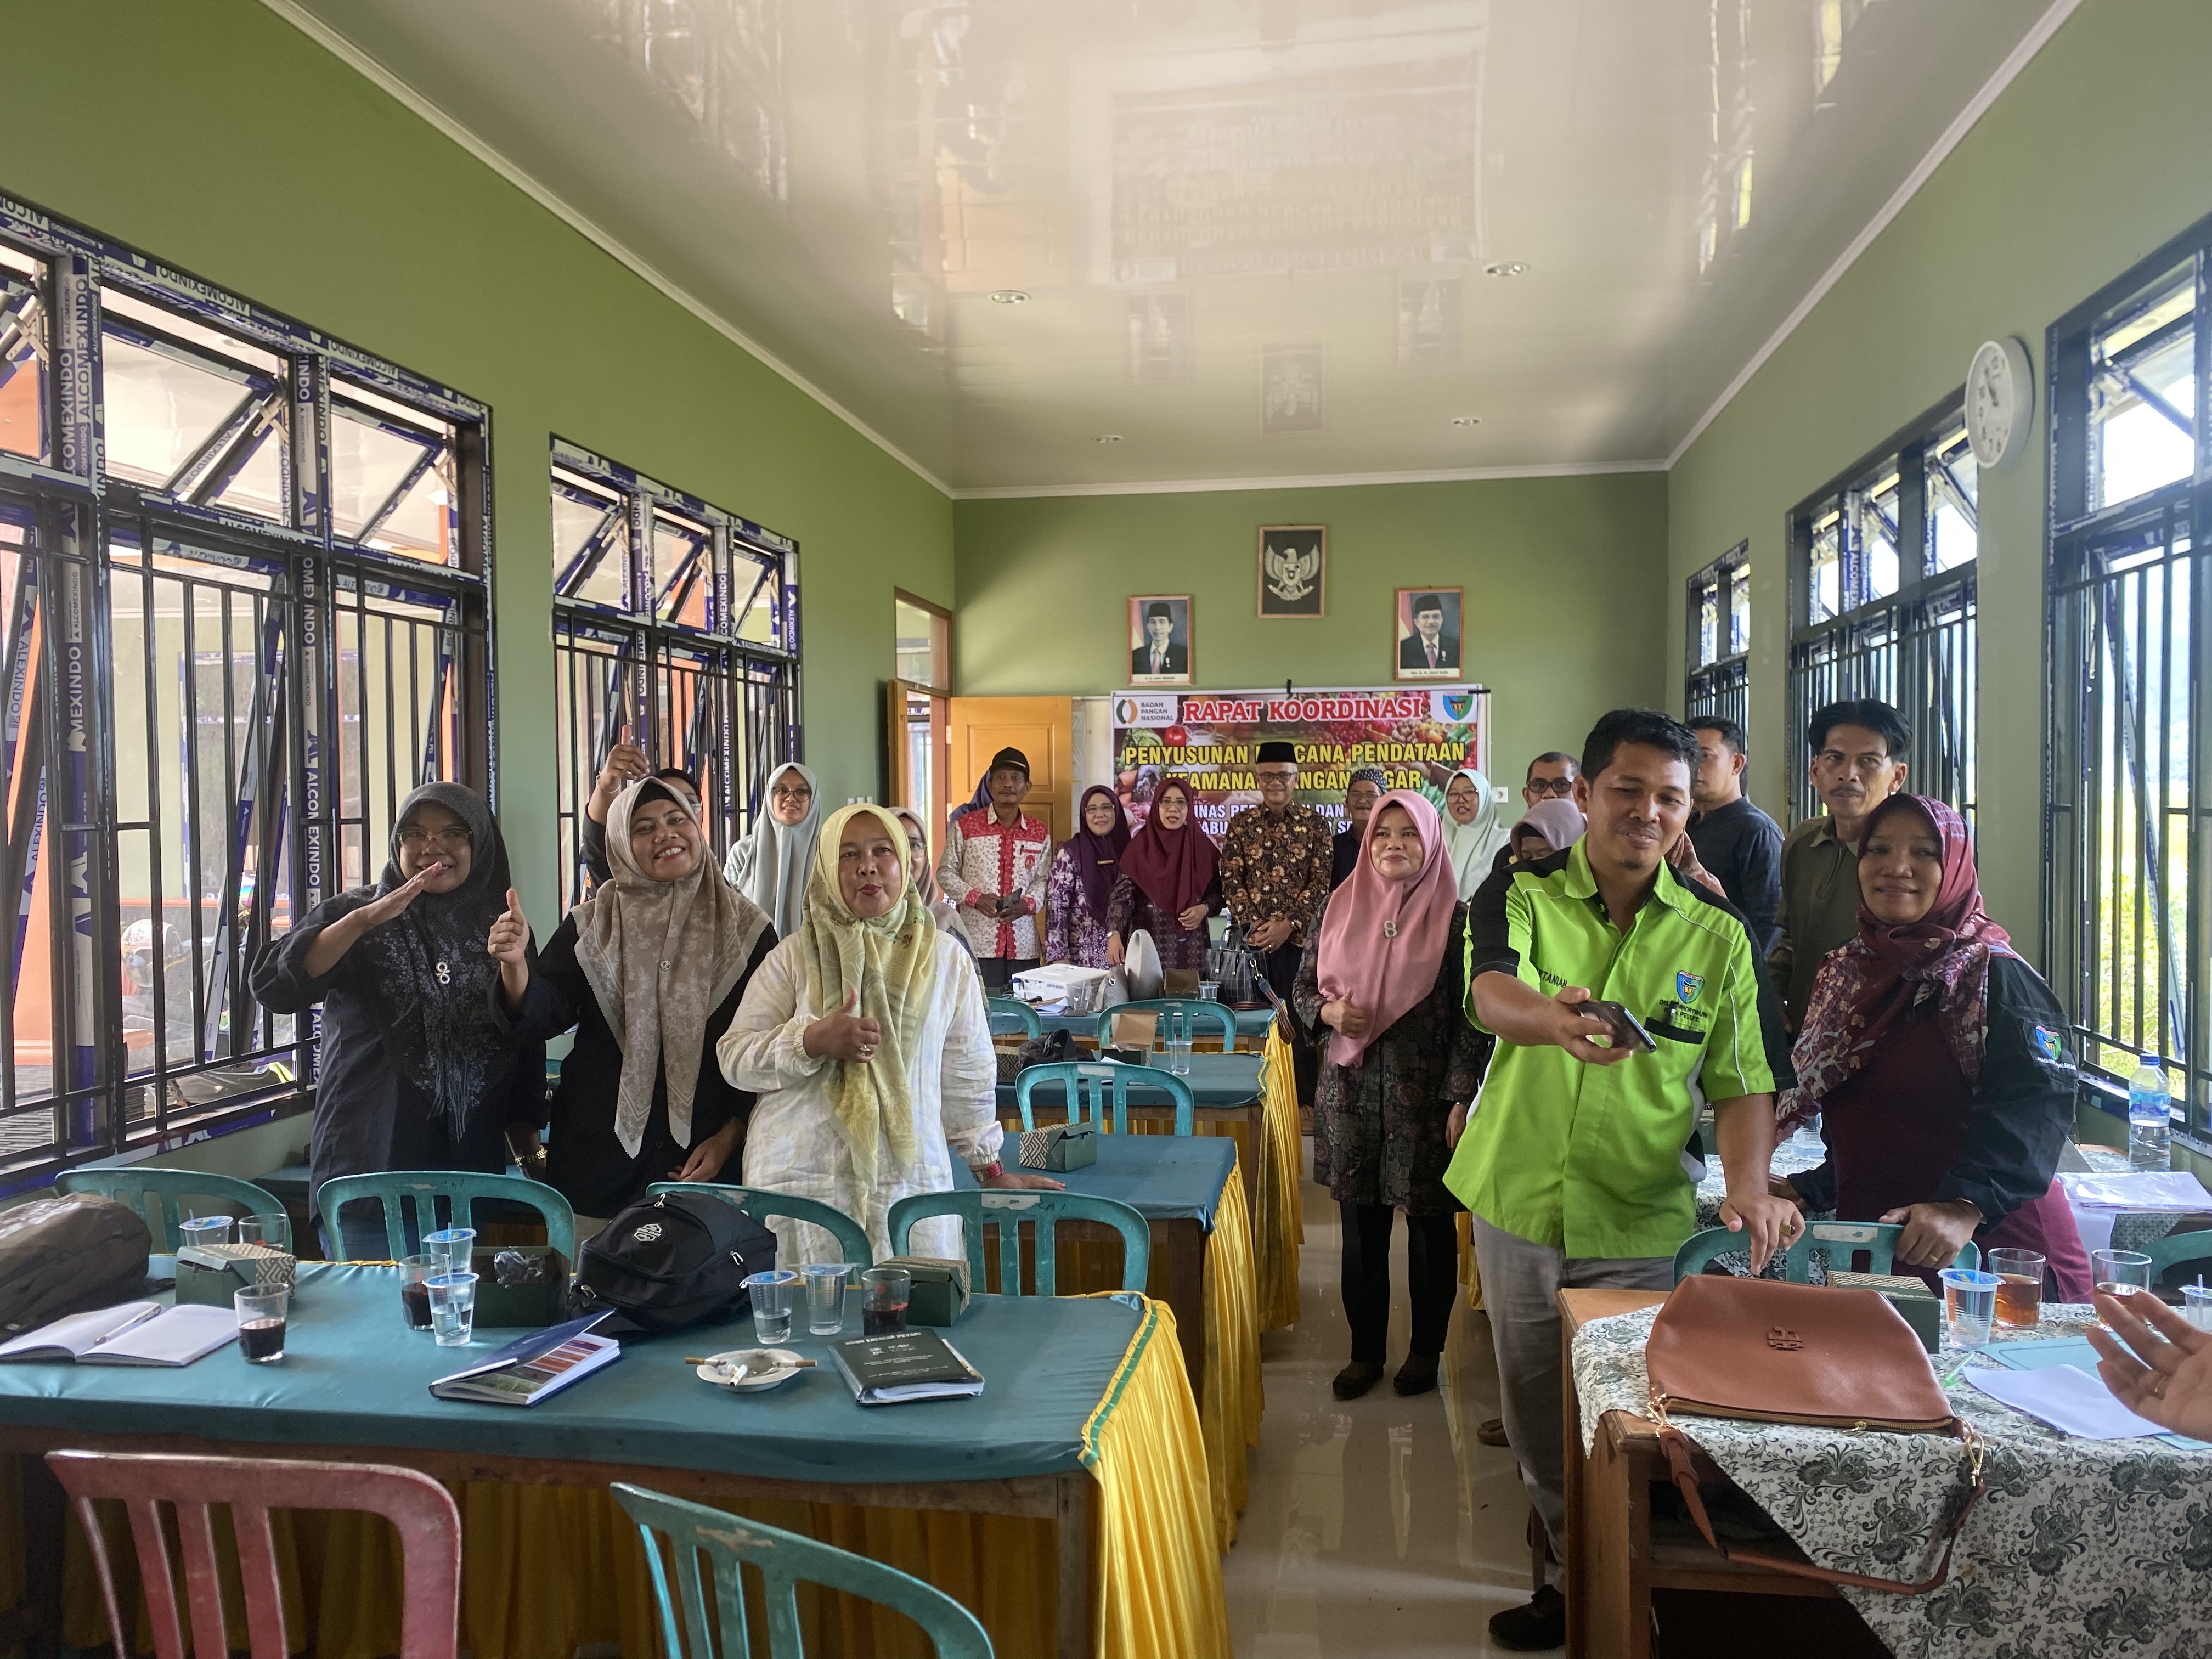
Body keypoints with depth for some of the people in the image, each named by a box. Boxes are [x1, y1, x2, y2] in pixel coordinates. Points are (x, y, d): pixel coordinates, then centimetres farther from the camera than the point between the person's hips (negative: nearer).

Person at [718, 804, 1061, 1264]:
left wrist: (990, 1168, 16)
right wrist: (811, 1041, -14)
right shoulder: (794, 957, 4)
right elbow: (734, 1057, 2)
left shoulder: (946, 958, 7)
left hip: (910, 1184, 1)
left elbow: (968, 1076, 12)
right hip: (802, 1182, 0)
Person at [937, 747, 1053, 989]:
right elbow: (946, 873, 5)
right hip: (978, 944, -3)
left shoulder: (1040, 834, 11)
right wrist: (975, 898, -10)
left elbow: (1043, 879, 13)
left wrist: (1028, 903, -7)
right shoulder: (965, 826, 2)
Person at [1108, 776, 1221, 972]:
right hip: (1147, 945, -2)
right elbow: (1122, 892, -11)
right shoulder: (1140, 845, -4)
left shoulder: (1202, 846, 2)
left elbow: (1217, 892, 11)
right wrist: (1115, 934, -26)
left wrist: (1204, 909, -11)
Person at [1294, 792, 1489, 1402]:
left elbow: (1470, 1016, -6)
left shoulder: (1453, 916, -5)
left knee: (1430, 1224, 9)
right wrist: (1327, 1010, -10)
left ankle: (1425, 1348, 27)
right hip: (1352, 1092, 3)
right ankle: (1366, 1350, 25)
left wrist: (1460, 1098, -12)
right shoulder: (1341, 907, 4)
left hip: (1424, 1095, -2)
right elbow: (1304, 988, 12)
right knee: (1361, 1226, 10)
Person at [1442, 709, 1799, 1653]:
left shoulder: (1717, 935, 0)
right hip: (1519, 1208, 1)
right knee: (1538, 1419, 15)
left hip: (1643, 1222, 0)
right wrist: (1554, 1020, -48)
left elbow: (1741, 1081, 0)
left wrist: (1747, 1183, -19)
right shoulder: (1521, 896, -6)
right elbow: (1491, 992, -26)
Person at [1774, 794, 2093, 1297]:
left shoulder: (1994, 977, -10)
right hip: (1870, 1247, 6)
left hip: (1995, 1253, -6)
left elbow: (2035, 1104, -24)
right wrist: (1808, 1190, 9)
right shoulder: (1844, 974, 11)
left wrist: (1965, 1207, -35)